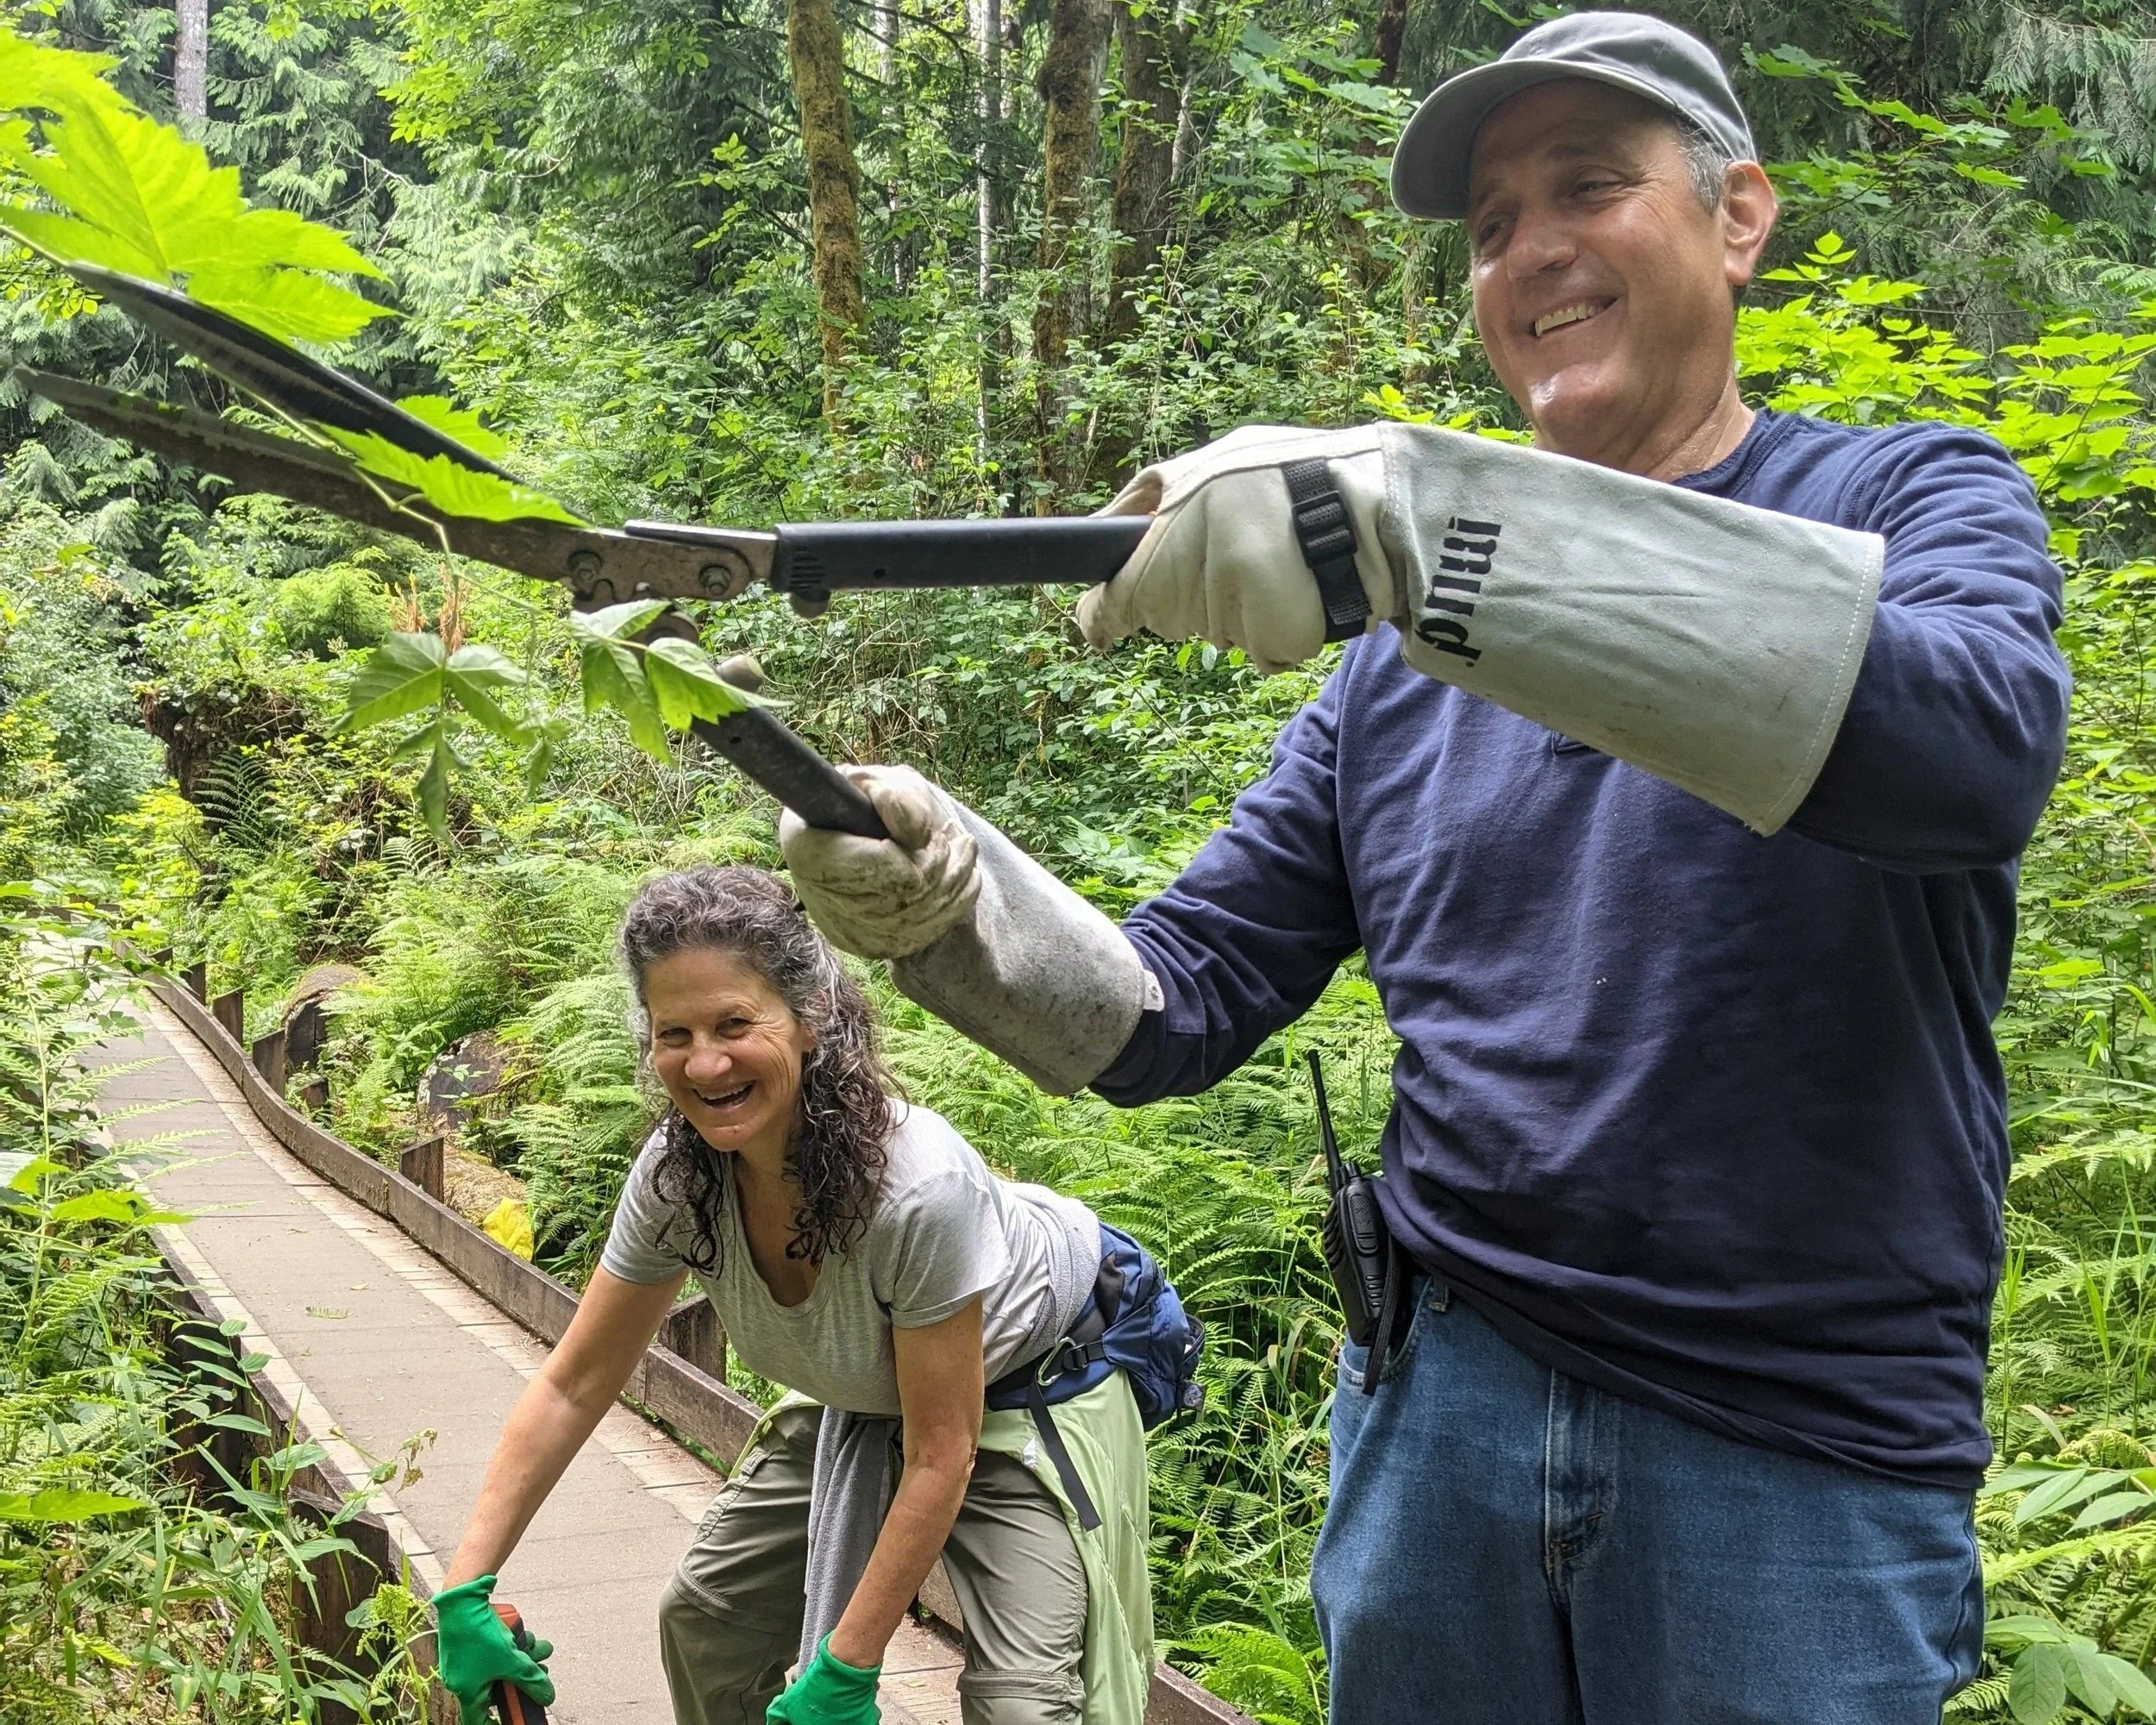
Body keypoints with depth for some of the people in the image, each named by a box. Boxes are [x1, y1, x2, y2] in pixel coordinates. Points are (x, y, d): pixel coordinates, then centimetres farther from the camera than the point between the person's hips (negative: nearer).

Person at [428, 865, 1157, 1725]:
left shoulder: (918, 1184, -40)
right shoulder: (677, 1171, -22)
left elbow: (942, 1455, -30)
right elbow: (572, 1385, -10)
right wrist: (465, 1588, -15)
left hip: (1029, 1384, -6)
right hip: (861, 1393, 6)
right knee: (706, 1616, 10)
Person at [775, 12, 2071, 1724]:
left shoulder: (1916, 499, -3)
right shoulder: (1399, 657, 7)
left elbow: (1980, 743, -27)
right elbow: (1181, 1006, 5)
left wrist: (1403, 518, -34)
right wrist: (951, 900, -16)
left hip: (1802, 1460, -3)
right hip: (1441, 1418, 4)